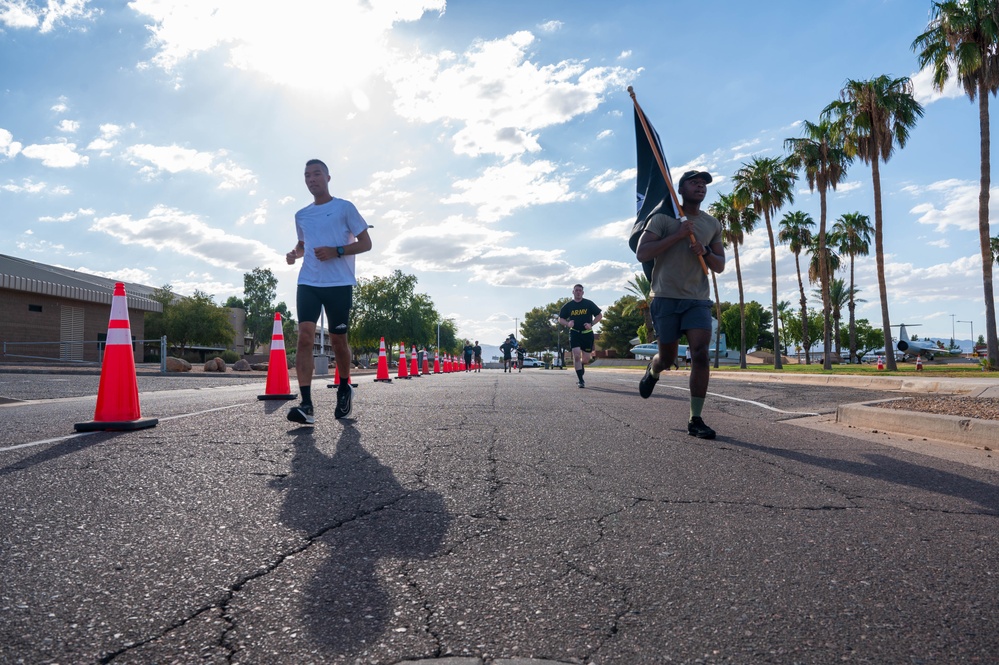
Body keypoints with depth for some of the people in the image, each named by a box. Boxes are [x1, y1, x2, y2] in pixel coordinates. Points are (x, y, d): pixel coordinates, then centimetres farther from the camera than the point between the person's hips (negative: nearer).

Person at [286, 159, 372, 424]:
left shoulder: (345, 208, 1)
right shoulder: (301, 215, 16)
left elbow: (366, 243, -1)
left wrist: (337, 251, -16)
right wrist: (294, 253, 6)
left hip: (339, 284, -3)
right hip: (308, 283, 3)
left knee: (338, 341, 5)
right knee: (305, 337, -13)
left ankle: (344, 389, 31)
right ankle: (306, 405, -17)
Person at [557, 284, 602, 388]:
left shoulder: (589, 304, 1)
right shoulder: (568, 306, 3)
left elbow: (599, 315, 5)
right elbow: (560, 319, 10)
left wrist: (591, 324, -10)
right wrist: (568, 323, -11)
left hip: (587, 333, 1)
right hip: (574, 333, -1)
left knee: (586, 359, 5)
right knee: (576, 355, -16)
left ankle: (581, 367, 41)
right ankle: (580, 380, -10)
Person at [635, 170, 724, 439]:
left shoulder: (713, 224, 14)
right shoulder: (663, 218, 0)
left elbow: (720, 266, 15)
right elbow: (641, 253, -10)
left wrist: (705, 252, -7)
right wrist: (678, 235, -16)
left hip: (698, 299, 3)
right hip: (666, 297, -3)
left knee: (700, 354, -13)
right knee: (667, 357, 5)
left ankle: (696, 420, -6)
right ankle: (652, 371, 44)